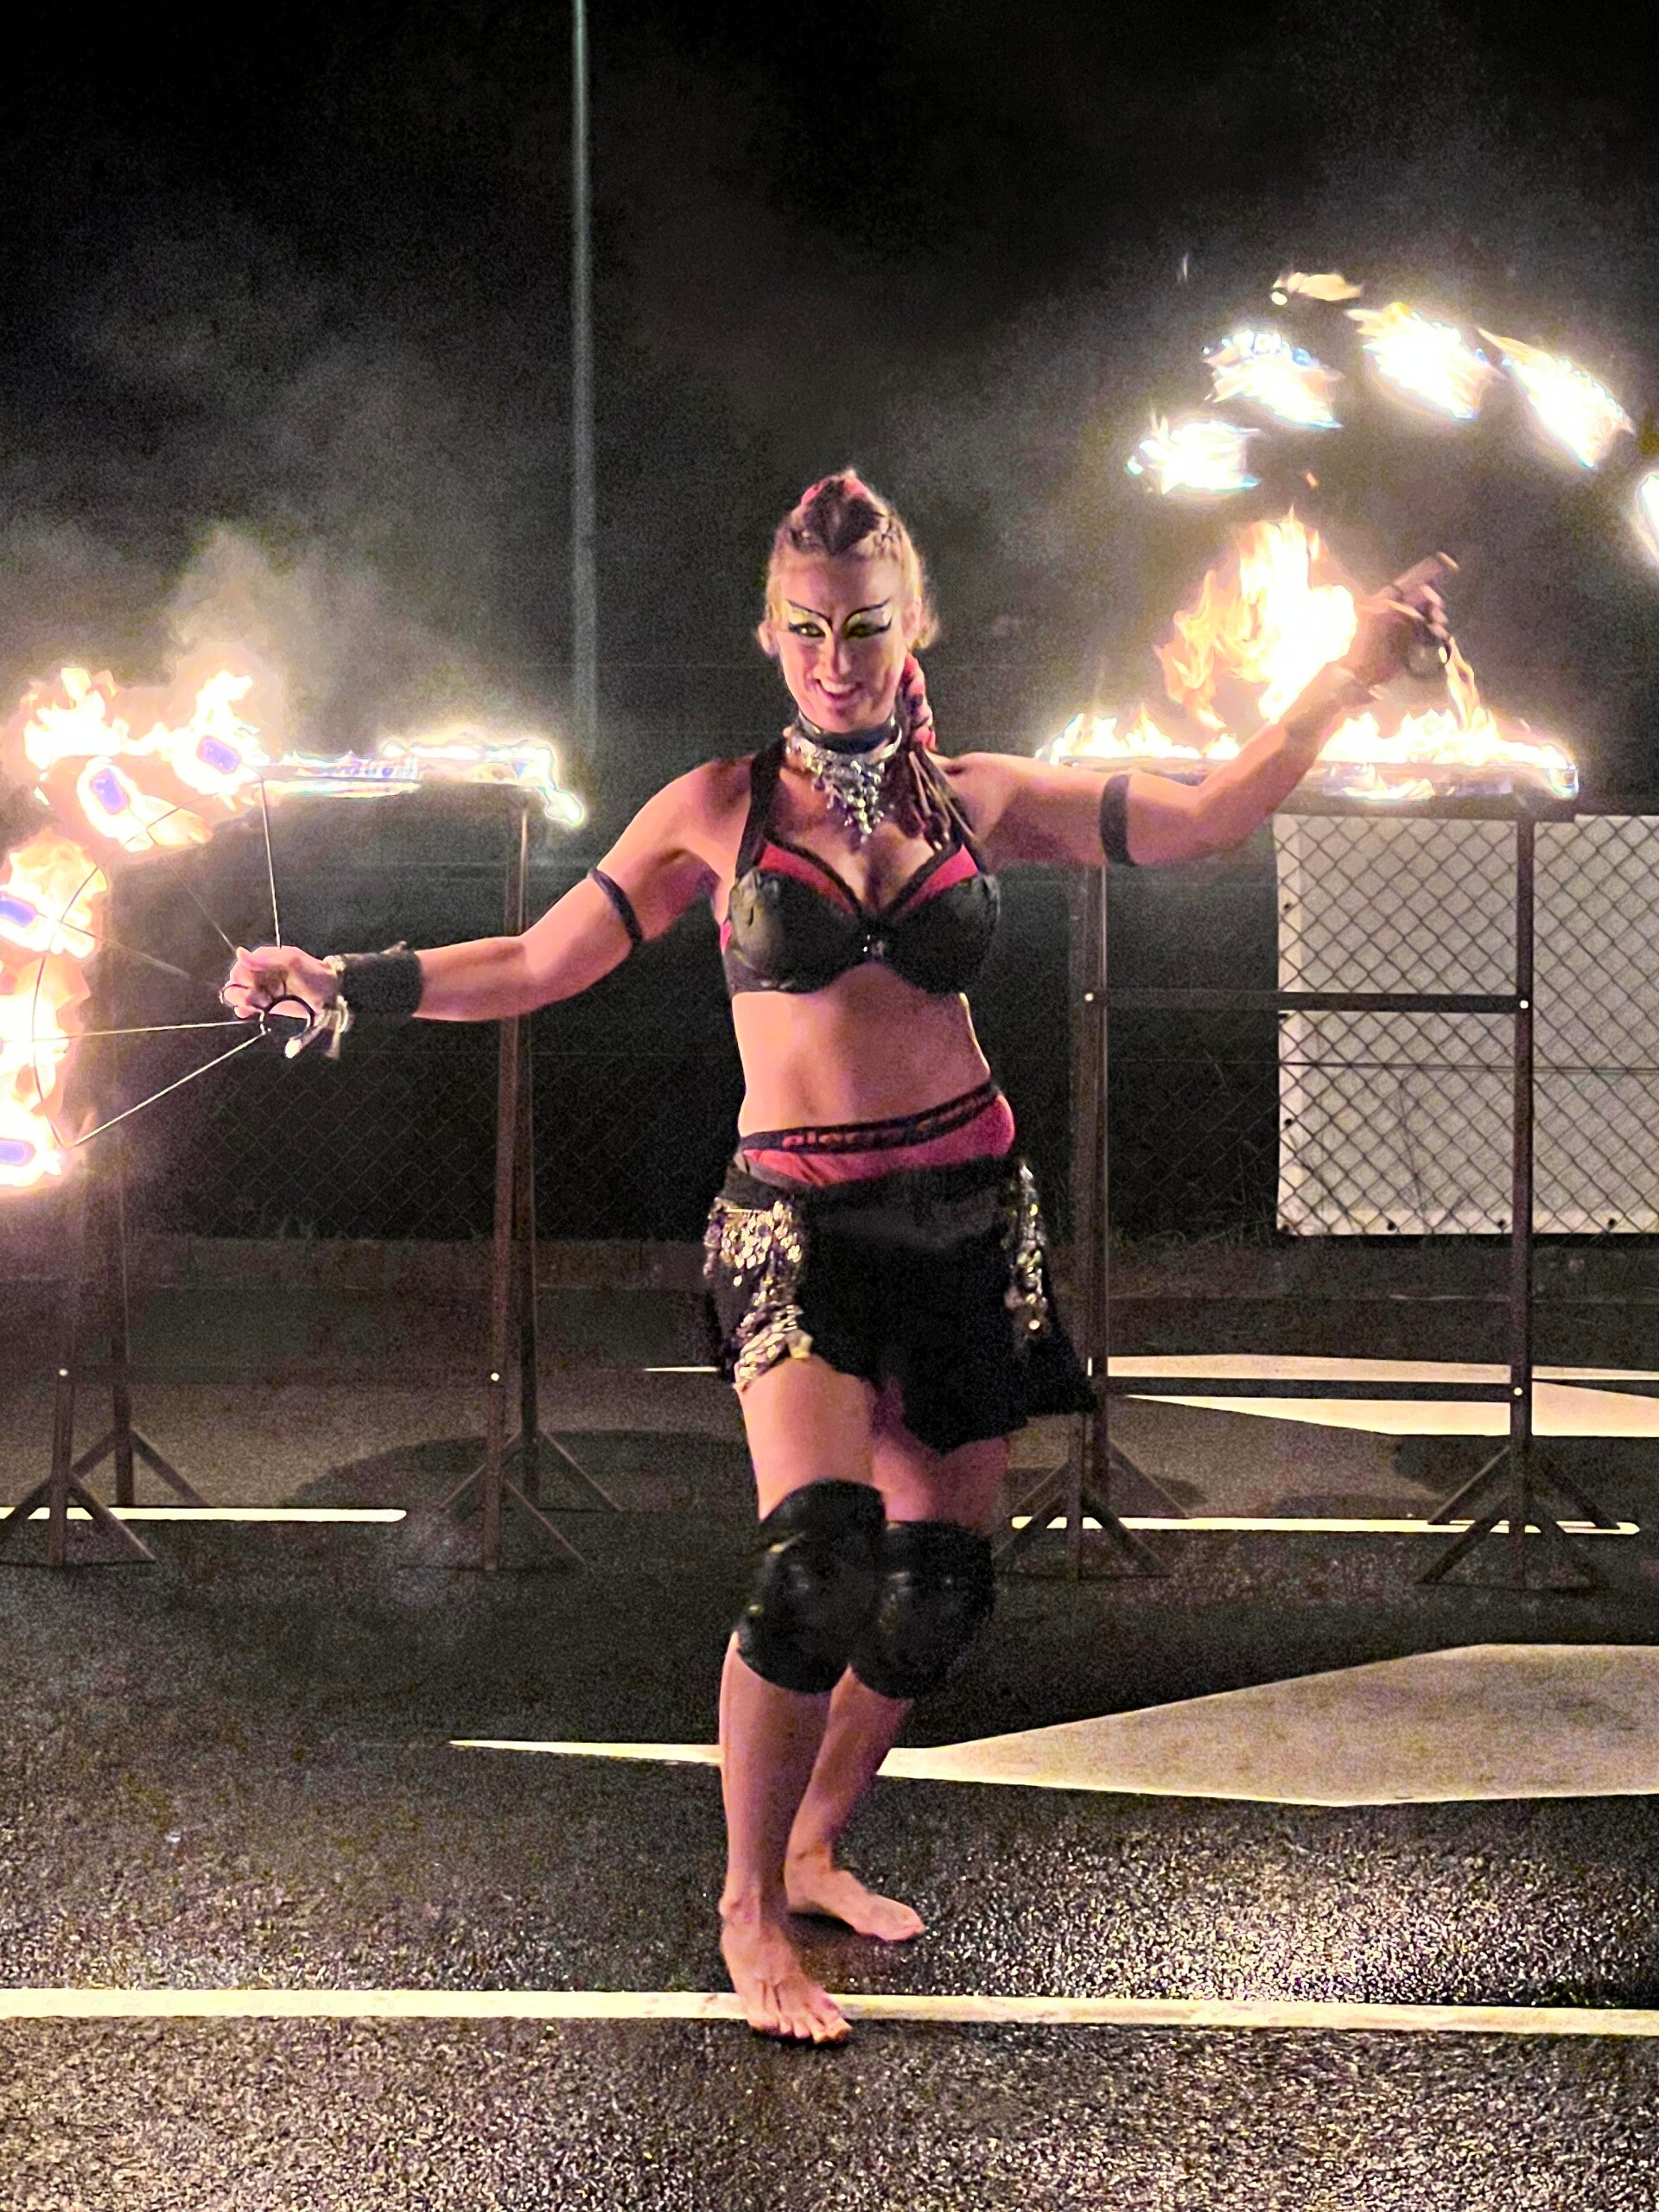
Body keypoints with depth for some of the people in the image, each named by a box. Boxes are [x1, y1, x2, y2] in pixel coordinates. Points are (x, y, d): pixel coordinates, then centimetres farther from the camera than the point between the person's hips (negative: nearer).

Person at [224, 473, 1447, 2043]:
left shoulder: (977, 798, 8)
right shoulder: (721, 809, 3)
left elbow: (1207, 816, 6)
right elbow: (541, 963, 6)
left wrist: (1356, 670, 1)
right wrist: (344, 984, -2)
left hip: (966, 1209, 3)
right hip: (800, 1215, -3)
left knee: (934, 1589, 3)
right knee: (817, 1559, -22)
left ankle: (815, 1848, 28)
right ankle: (750, 1909, -6)